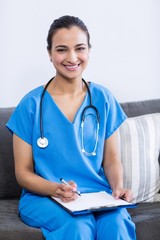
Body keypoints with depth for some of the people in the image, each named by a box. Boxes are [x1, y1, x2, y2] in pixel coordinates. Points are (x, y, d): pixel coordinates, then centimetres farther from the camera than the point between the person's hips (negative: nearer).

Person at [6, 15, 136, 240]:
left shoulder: (103, 99, 4)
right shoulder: (32, 104, -4)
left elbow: (111, 160, 10)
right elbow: (23, 172, 0)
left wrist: (118, 187, -11)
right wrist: (56, 189, -19)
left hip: (98, 194, 2)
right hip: (44, 197, -2)